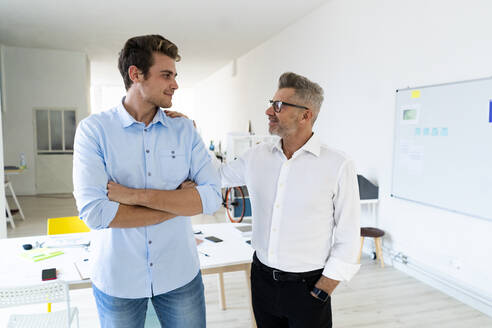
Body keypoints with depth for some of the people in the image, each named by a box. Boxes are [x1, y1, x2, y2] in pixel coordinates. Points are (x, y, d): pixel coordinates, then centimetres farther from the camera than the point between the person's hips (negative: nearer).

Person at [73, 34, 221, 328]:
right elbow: (94, 212, -20)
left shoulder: (185, 130, -2)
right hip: (117, 281, -1)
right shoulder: (94, 129, -9)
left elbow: (212, 197, -12)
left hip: (180, 275, 2)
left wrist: (135, 195, -20)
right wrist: (181, 201, -16)